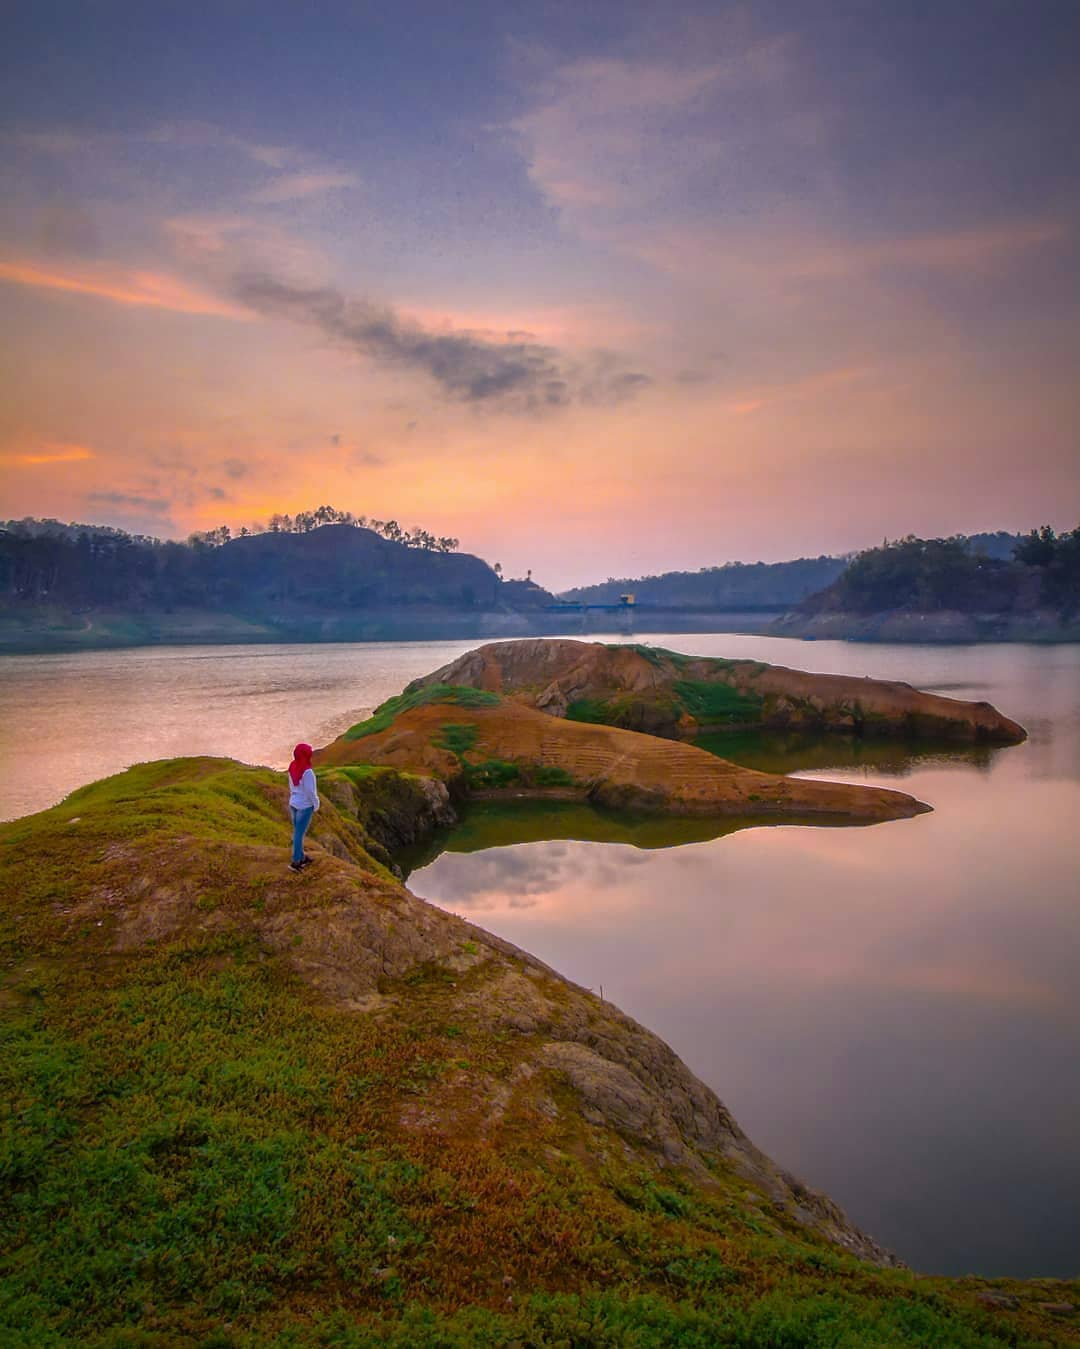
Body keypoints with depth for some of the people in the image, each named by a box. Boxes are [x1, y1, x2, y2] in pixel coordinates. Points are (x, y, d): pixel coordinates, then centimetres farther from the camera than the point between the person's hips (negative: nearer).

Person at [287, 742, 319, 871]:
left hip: (293, 803, 8)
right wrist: (316, 804, -6)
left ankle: (301, 857, 32)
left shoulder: (293, 767, -4)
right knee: (300, 833, 2)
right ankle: (295, 862, 9)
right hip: (305, 806, -8)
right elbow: (310, 791, -21)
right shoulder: (307, 771, -28)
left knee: (298, 831, 18)